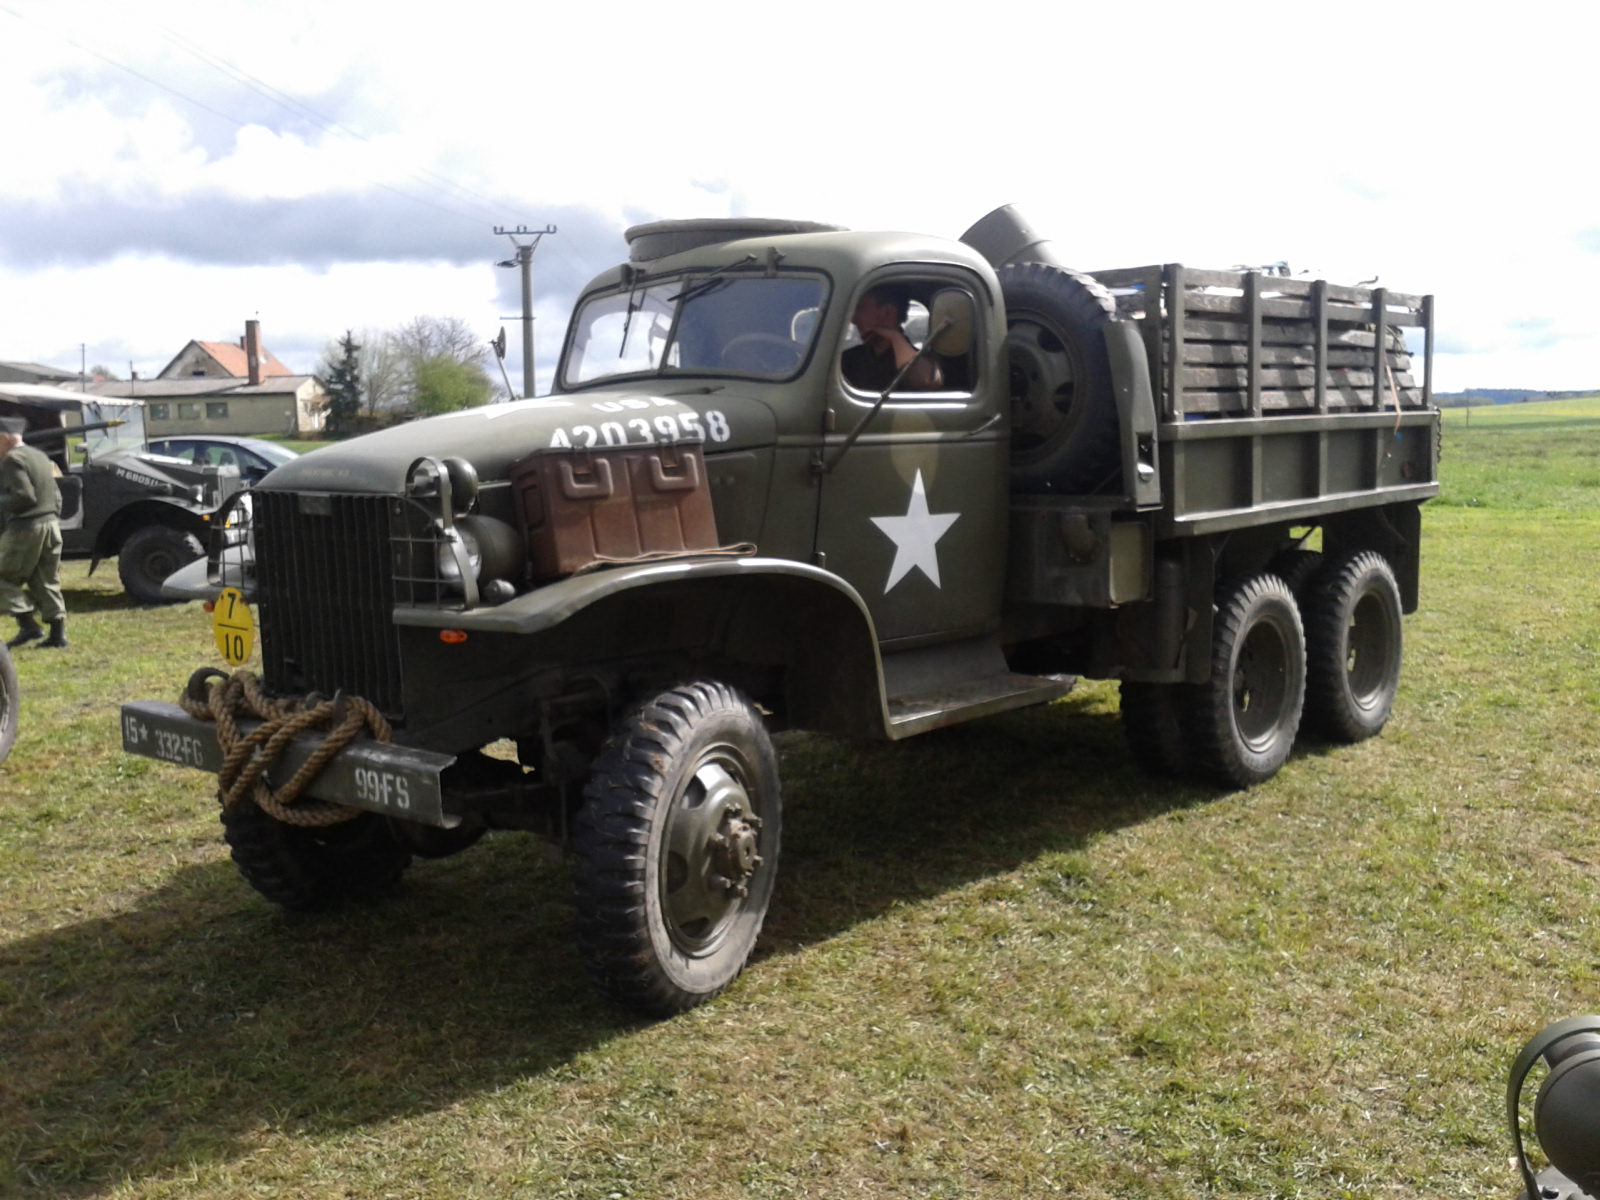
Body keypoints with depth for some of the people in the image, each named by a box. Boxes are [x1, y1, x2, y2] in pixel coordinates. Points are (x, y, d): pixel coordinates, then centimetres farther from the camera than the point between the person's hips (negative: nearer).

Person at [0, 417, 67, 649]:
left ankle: (28, 625, -7)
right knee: (47, 582, 11)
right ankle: (57, 633, 8)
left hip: (25, 528, -8)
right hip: (51, 525, 9)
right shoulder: (39, 457, 17)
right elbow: (56, 496, 18)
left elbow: (24, 496, -22)